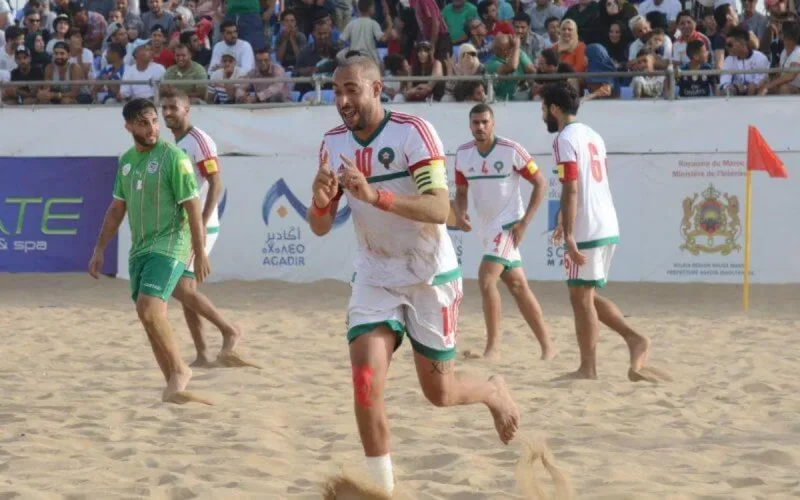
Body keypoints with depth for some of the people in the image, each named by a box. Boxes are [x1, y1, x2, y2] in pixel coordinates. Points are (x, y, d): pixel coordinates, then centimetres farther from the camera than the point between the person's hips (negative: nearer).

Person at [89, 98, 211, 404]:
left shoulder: (173, 157, -10)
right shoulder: (126, 160, 11)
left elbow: (192, 207, -11)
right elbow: (117, 209, 18)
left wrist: (200, 253, -14)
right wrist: (99, 250, 15)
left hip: (169, 247, -7)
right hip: (139, 249, 7)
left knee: (148, 309, -21)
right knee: (152, 318, 6)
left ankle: (179, 370, -6)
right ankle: (173, 386, 13)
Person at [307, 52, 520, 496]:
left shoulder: (412, 132, -18)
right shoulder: (334, 143, -2)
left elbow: (440, 210, -28)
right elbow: (320, 227, 2)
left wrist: (374, 195, -41)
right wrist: (320, 202, -22)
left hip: (429, 277, -4)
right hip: (374, 277, 4)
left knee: (439, 393, 7)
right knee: (365, 384, -15)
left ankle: (495, 393, 41)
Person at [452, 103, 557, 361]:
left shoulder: (511, 150, -14)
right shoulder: (463, 154, 2)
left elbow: (540, 184, -8)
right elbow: (461, 190, 14)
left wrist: (524, 222, -14)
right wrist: (460, 213, -8)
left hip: (508, 225, -6)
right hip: (488, 228, 6)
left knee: (486, 278, -20)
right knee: (518, 286, 10)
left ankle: (493, 347, -15)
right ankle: (547, 346, 16)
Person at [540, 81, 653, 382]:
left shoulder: (565, 140, -11)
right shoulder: (593, 136, 17)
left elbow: (571, 190, -20)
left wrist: (569, 236, -22)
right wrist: (566, 224, 34)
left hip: (587, 232, -9)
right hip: (609, 228, 9)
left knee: (581, 298, 0)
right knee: (589, 296, 17)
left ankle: (588, 369, 3)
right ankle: (634, 340, 6)